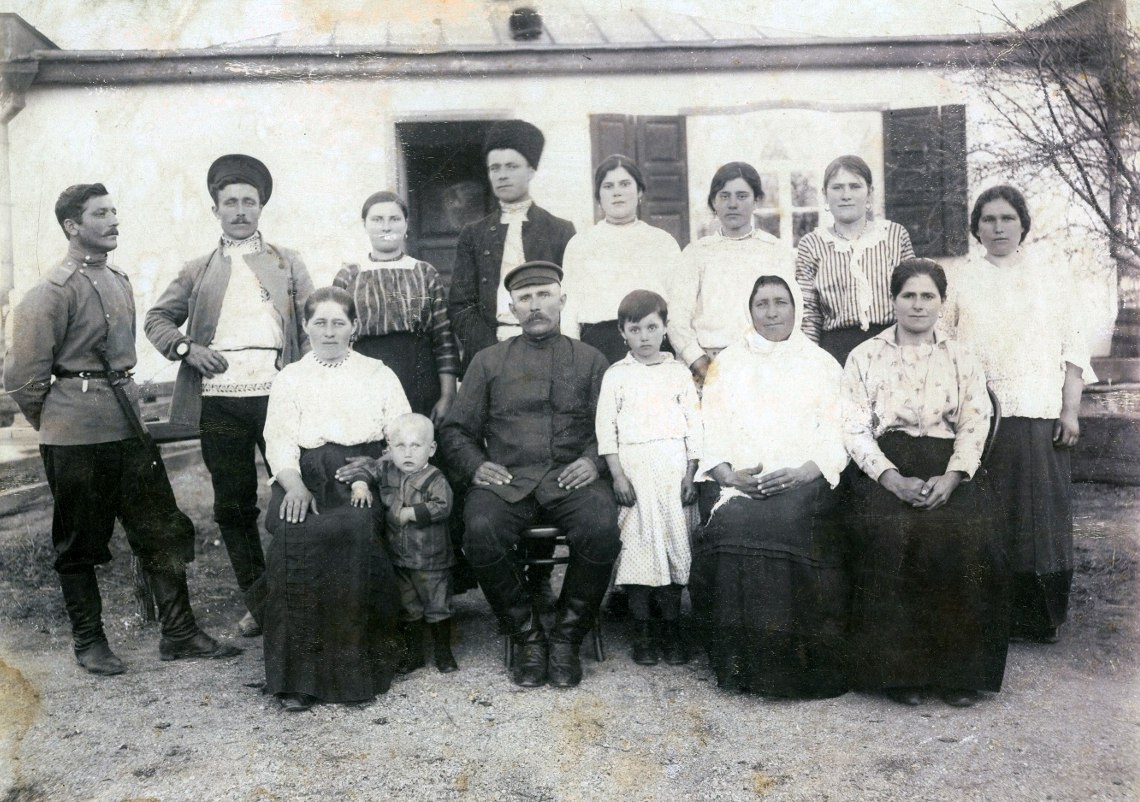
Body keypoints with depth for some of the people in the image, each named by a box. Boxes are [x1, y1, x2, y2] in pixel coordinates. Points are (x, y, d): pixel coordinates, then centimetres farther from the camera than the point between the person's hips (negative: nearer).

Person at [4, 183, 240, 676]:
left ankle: (179, 634, 16)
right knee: (79, 544, 8)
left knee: (162, 531, 7)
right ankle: (88, 643, 22)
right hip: (77, 437, -7)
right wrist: (52, 425, 0)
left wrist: (125, 401, 18)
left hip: (127, 422, 7)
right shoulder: (55, 290, -12)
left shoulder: (119, 281, 12)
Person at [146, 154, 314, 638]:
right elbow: (157, 319, 15)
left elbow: (310, 324, 7)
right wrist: (187, 348, -5)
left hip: (277, 394, -2)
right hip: (218, 400, 2)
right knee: (232, 506, 7)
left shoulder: (288, 264, 13)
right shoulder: (197, 271, 16)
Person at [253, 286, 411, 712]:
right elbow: (278, 440, 5)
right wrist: (295, 485, -15)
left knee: (353, 528, -33)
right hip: (306, 479, 1)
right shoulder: (289, 378, 18)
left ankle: (352, 665, -21)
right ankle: (296, 673, -24)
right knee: (298, 534, -31)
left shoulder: (378, 374, 17)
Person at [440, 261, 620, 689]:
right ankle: (528, 637, -9)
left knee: (602, 530, -32)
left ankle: (566, 638, -10)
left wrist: (593, 460, -10)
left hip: (571, 477, 0)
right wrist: (476, 464, -3)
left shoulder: (590, 360, 17)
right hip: (507, 479, 1)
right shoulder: (488, 361, 18)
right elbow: (456, 428, 15)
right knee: (481, 533, -31)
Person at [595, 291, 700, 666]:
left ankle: (672, 628, 11)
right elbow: (606, 428, 1)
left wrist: (690, 475, 0)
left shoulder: (679, 373, 9)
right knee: (637, 543, -3)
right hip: (632, 467, -1)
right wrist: (617, 475, -8)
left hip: (674, 467, 1)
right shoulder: (615, 375, 5)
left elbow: (693, 425, 7)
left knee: (674, 541, 1)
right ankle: (642, 631, 6)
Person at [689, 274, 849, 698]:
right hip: (736, 481, 1)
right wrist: (728, 473, -9)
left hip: (802, 479, -1)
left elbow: (836, 434, 6)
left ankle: (800, 661, -20)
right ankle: (739, 660, -19)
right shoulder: (726, 363, 19)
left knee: (791, 521, -33)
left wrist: (802, 472, -12)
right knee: (731, 524, -31)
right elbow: (710, 430, 11)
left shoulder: (821, 364, 16)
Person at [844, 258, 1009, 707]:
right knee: (892, 536, -32)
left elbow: (975, 425, 6)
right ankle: (899, 669, -19)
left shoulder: (962, 360, 18)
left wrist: (951, 477, -13)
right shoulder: (865, 357, 12)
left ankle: (959, 669, -14)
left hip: (949, 468, 2)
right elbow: (855, 428, 2)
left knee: (970, 538, -28)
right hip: (887, 466, -1)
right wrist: (893, 479, -14)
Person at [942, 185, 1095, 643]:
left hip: (1038, 417, 1)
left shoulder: (1053, 278, 12)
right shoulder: (960, 282, 11)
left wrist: (1070, 410, 0)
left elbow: (1072, 347, 9)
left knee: (1041, 512, 0)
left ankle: (1039, 616, 11)